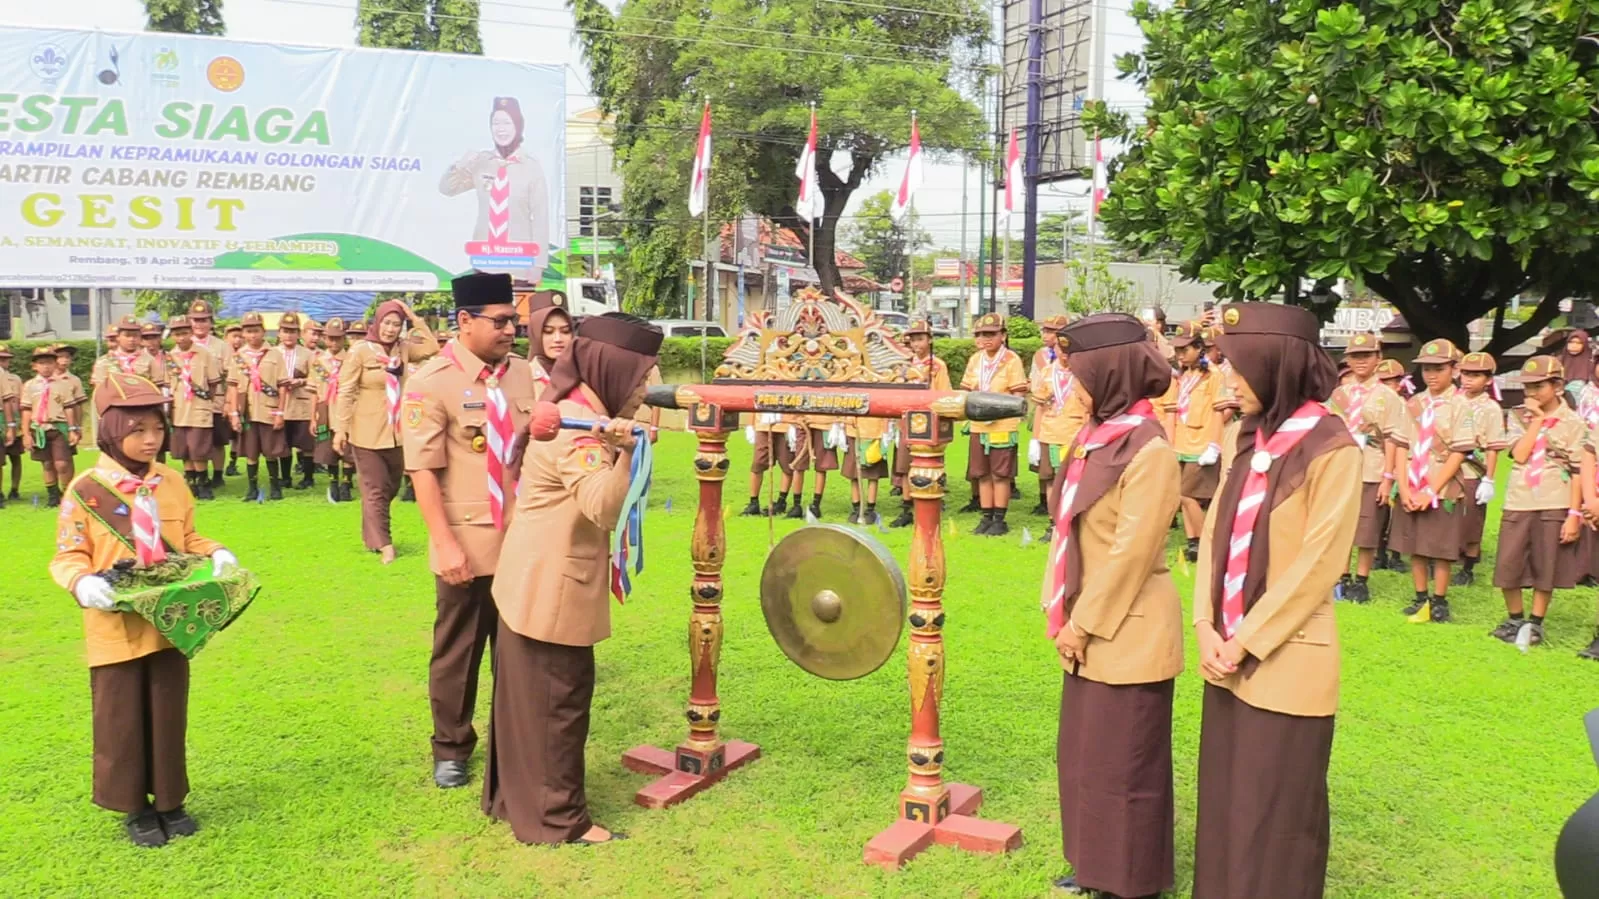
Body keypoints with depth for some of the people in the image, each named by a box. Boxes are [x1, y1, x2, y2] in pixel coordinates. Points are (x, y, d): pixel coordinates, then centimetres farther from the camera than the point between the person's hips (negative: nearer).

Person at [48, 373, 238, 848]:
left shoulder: (172, 483, 3)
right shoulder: (85, 490, -10)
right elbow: (68, 555, -5)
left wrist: (216, 555, -7)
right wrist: (84, 583, -25)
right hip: (116, 628, -3)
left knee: (169, 715, 12)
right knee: (122, 720, 8)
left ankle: (169, 800, 27)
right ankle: (134, 808, 24)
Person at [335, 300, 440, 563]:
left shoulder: (403, 349, 6)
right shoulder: (360, 351, -10)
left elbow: (432, 347, -4)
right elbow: (346, 392, -11)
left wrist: (414, 318, -7)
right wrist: (340, 429, -14)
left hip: (397, 432, 6)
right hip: (368, 433, -6)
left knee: (391, 488, 16)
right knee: (375, 490, -2)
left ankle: (372, 536, 34)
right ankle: (383, 544, 0)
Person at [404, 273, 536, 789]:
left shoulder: (522, 373, 5)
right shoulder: (432, 382, -11)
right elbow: (422, 470, -14)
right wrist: (445, 543, -17)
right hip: (468, 544, -4)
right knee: (457, 650, 11)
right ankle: (451, 748, 28)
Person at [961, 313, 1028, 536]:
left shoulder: (1011, 359, -8)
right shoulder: (975, 359, 9)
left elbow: (1019, 395, -8)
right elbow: (966, 390, 14)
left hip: (1003, 425, -5)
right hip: (978, 425, 5)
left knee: (1000, 475, 1)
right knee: (982, 474, 9)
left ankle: (999, 520, 9)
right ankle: (986, 518, 18)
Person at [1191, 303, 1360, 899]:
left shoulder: (1332, 450, -13)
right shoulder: (1246, 439, 7)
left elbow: (1318, 564, -16)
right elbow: (1215, 534, 7)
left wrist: (1247, 640, -14)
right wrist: (1207, 628, -2)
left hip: (1285, 661, -6)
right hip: (1229, 655, 6)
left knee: (1274, 812, 6)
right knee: (1225, 800, 16)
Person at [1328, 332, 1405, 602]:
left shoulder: (1387, 396, -2)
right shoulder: (1339, 393, 10)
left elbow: (1391, 440, -5)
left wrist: (1388, 478, -10)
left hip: (1372, 476, -4)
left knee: (1367, 533, 2)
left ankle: (1361, 582, 12)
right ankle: (1343, 578, 20)